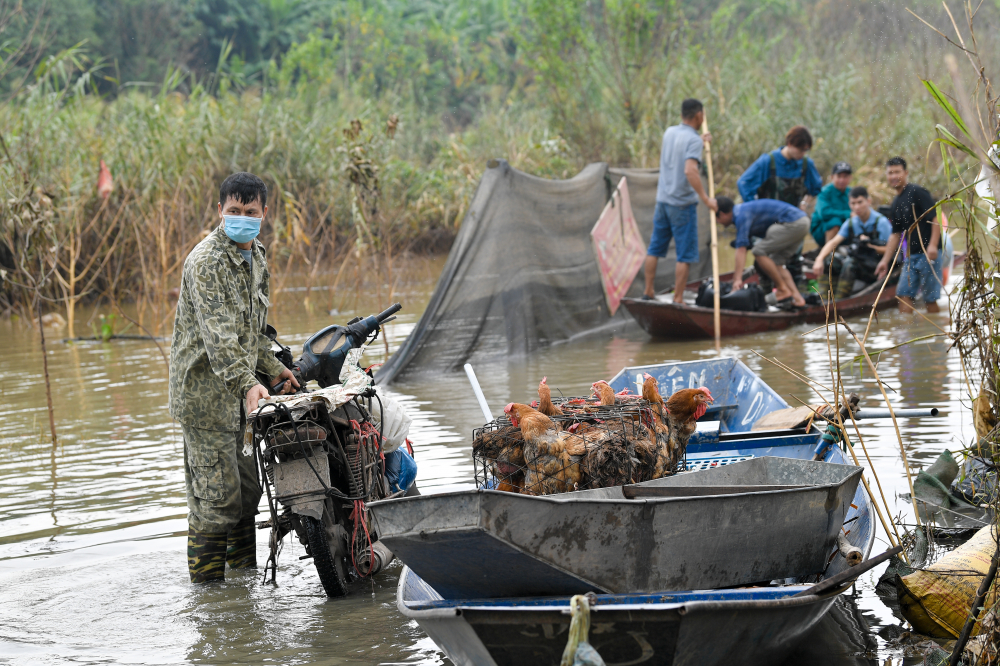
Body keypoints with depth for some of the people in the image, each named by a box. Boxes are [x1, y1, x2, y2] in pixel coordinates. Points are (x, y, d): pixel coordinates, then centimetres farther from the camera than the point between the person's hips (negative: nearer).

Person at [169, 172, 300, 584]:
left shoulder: (255, 256, 12)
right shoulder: (206, 262, -18)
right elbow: (217, 332, -29)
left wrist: (272, 368, 21)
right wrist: (247, 383, -39)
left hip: (238, 393, 9)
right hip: (206, 391, -9)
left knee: (246, 488, 16)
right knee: (215, 496, -7)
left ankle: (246, 575, 27)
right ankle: (208, 590, 1)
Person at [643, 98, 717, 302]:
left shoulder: (669, 132, 7)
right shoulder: (693, 140, -16)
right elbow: (690, 170, -29)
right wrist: (705, 199, -26)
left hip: (663, 199, 7)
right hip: (683, 203, -7)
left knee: (655, 248, 16)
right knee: (685, 255, 0)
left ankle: (649, 291, 20)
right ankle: (678, 299, -1)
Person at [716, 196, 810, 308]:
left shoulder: (741, 215, -10)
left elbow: (741, 248, -18)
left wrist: (738, 279, -22)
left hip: (792, 223, -10)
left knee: (759, 251, -8)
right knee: (776, 263, 14)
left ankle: (783, 290, -3)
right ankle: (797, 298, 3)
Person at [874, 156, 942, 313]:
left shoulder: (917, 193, -7)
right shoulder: (895, 205, 17)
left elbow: (936, 218, -14)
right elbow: (896, 234, 23)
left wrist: (933, 245, -23)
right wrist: (885, 261, 19)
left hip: (929, 253, -8)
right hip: (911, 255, 8)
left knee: (930, 298, -6)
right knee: (904, 294, 0)